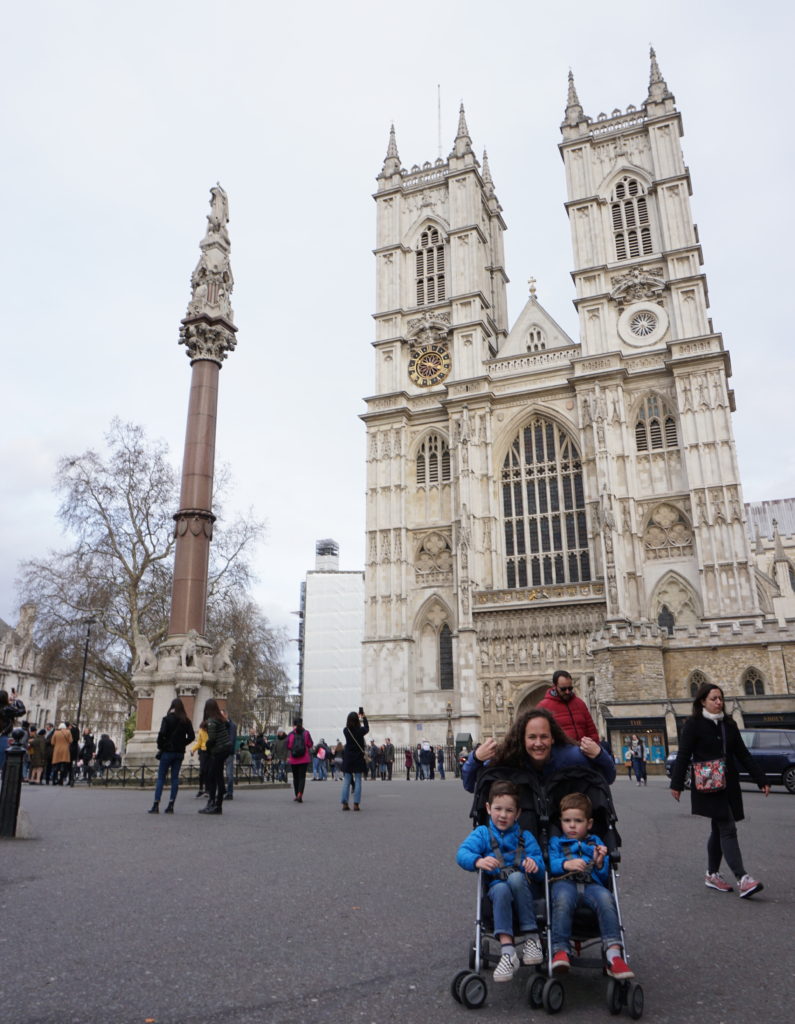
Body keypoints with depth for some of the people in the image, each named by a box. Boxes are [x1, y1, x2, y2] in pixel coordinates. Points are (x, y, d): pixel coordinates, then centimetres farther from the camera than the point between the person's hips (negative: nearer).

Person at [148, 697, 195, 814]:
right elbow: (191, 736, 2)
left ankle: (156, 805, -1)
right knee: (175, 778, 8)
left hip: (168, 751, -4)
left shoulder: (167, 718, -8)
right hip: (180, 752, 4)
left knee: (161, 778, 3)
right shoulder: (186, 720, 4)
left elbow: (162, 734, -15)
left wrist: (160, 747, -2)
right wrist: (182, 744, 10)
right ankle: (171, 806, 7)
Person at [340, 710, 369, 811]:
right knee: (358, 781, 3)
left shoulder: (345, 731, -6)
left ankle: (344, 803, 3)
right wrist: (364, 718, 26)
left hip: (348, 758, 2)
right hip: (358, 758, -2)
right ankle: (356, 804, 0)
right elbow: (367, 729, 13)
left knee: (346, 781, 7)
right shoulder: (360, 730, -10)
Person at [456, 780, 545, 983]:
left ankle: (531, 937, -28)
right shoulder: (482, 833, 15)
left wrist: (534, 864, -20)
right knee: (501, 889, -36)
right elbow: (462, 853, -6)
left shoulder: (525, 836, 18)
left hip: (523, 891, 1)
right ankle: (507, 950, -42)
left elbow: (540, 872, 6)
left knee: (515, 877, -34)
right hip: (496, 888, 0)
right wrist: (478, 861, -29)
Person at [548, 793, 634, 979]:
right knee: (563, 899, -39)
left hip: (591, 884, 2)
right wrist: (566, 864, -15)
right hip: (565, 882, -1)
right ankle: (560, 950, -41)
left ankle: (613, 953, -41)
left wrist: (600, 863, -1)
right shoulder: (556, 842, 27)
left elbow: (604, 878, 21)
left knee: (606, 897, -34)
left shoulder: (595, 842, 31)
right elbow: (550, 864, 5)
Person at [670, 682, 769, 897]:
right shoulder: (694, 724, -8)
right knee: (728, 829, -13)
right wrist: (676, 784, -11)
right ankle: (742, 879, -15)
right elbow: (683, 756, -9)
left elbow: (743, 754, 13)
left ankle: (712, 875, 23)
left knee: (719, 829, 12)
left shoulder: (729, 724, 10)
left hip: (728, 785, 6)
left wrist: (761, 779, 8)